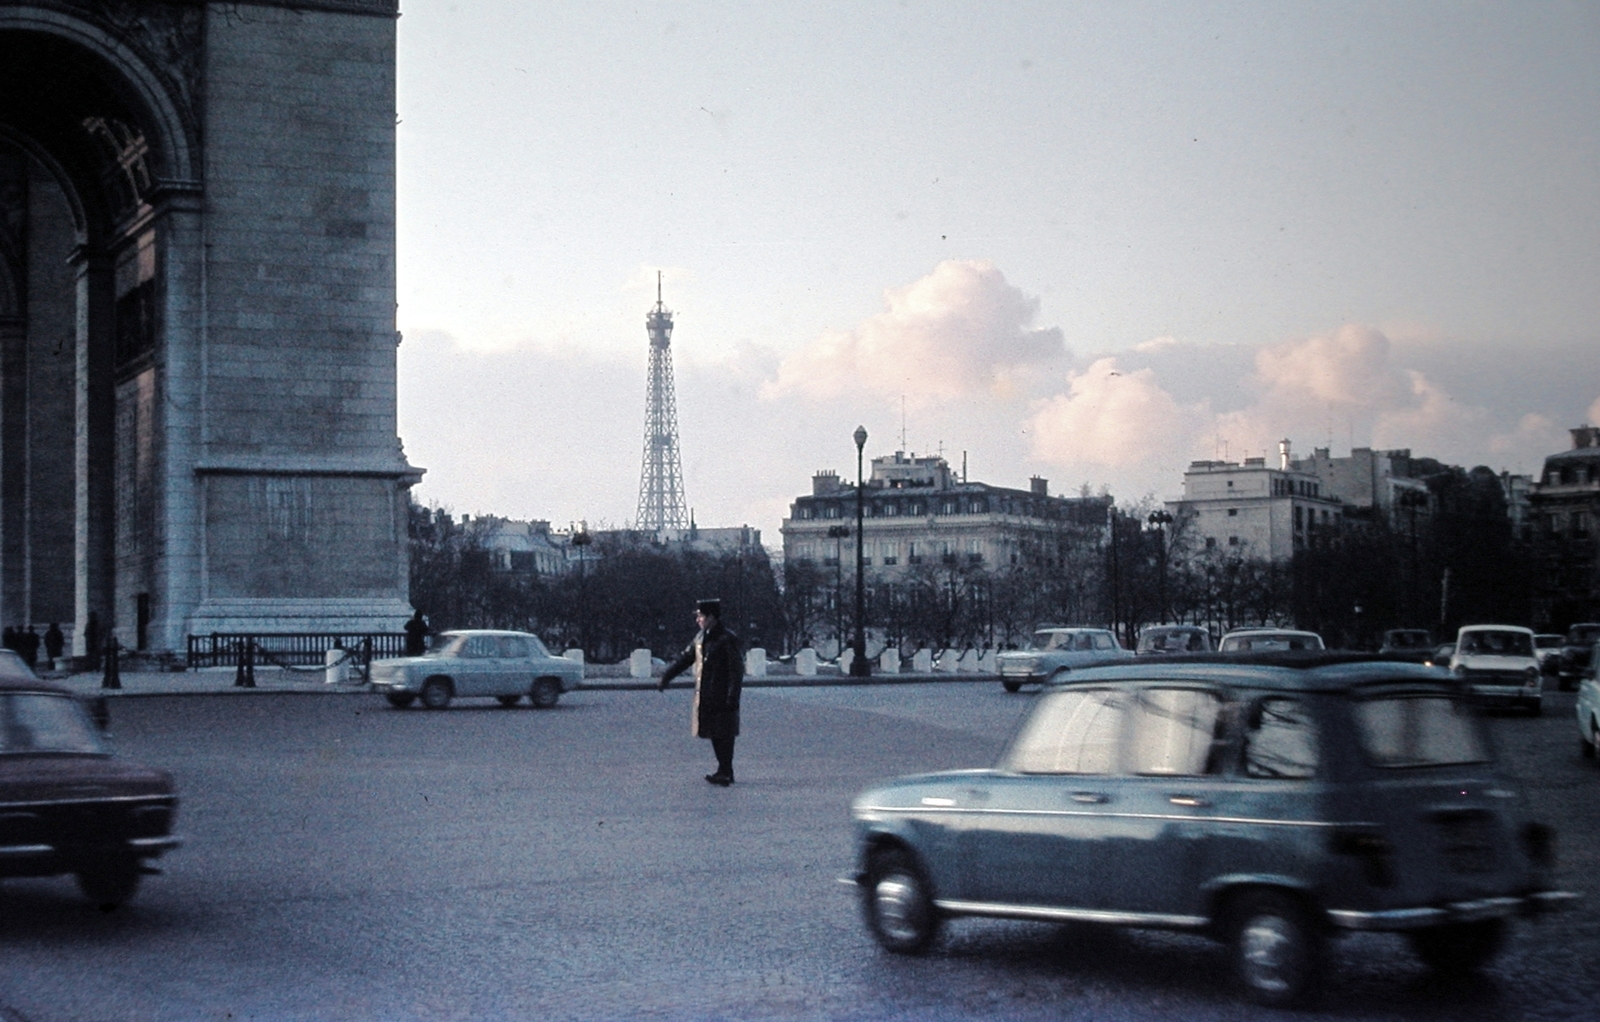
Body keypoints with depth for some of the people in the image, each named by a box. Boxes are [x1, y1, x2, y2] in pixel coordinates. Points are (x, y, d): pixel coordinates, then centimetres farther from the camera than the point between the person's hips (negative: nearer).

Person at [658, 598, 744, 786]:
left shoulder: (728, 639, -12)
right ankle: (725, 771, 19)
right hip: (705, 697, 8)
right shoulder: (701, 637, 12)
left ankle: (725, 773, 2)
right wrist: (666, 678, 14)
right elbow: (685, 658, 18)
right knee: (714, 734, 11)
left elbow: (737, 670, -14)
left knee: (724, 734, -3)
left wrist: (732, 698, -19)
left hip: (722, 698, -8)